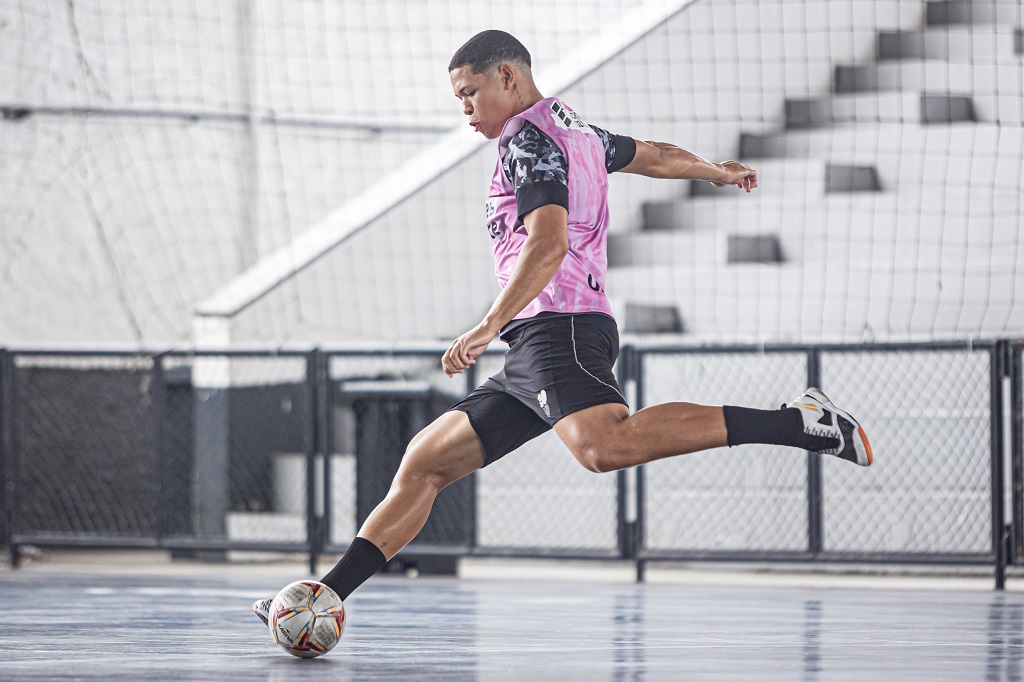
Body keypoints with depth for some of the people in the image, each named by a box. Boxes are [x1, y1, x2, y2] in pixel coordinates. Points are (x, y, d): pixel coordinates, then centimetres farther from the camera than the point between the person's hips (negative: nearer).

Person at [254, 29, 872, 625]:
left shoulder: (528, 139, -4)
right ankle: (326, 597, 7)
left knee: (607, 444, -36)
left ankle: (798, 424, -36)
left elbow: (549, 243, -20)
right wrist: (718, 172, 64)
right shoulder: (577, 132, 25)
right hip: (533, 356, 11)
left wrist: (491, 326, -29)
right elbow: (657, 156, 43)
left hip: (556, 329, -11)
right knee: (424, 464, 8)